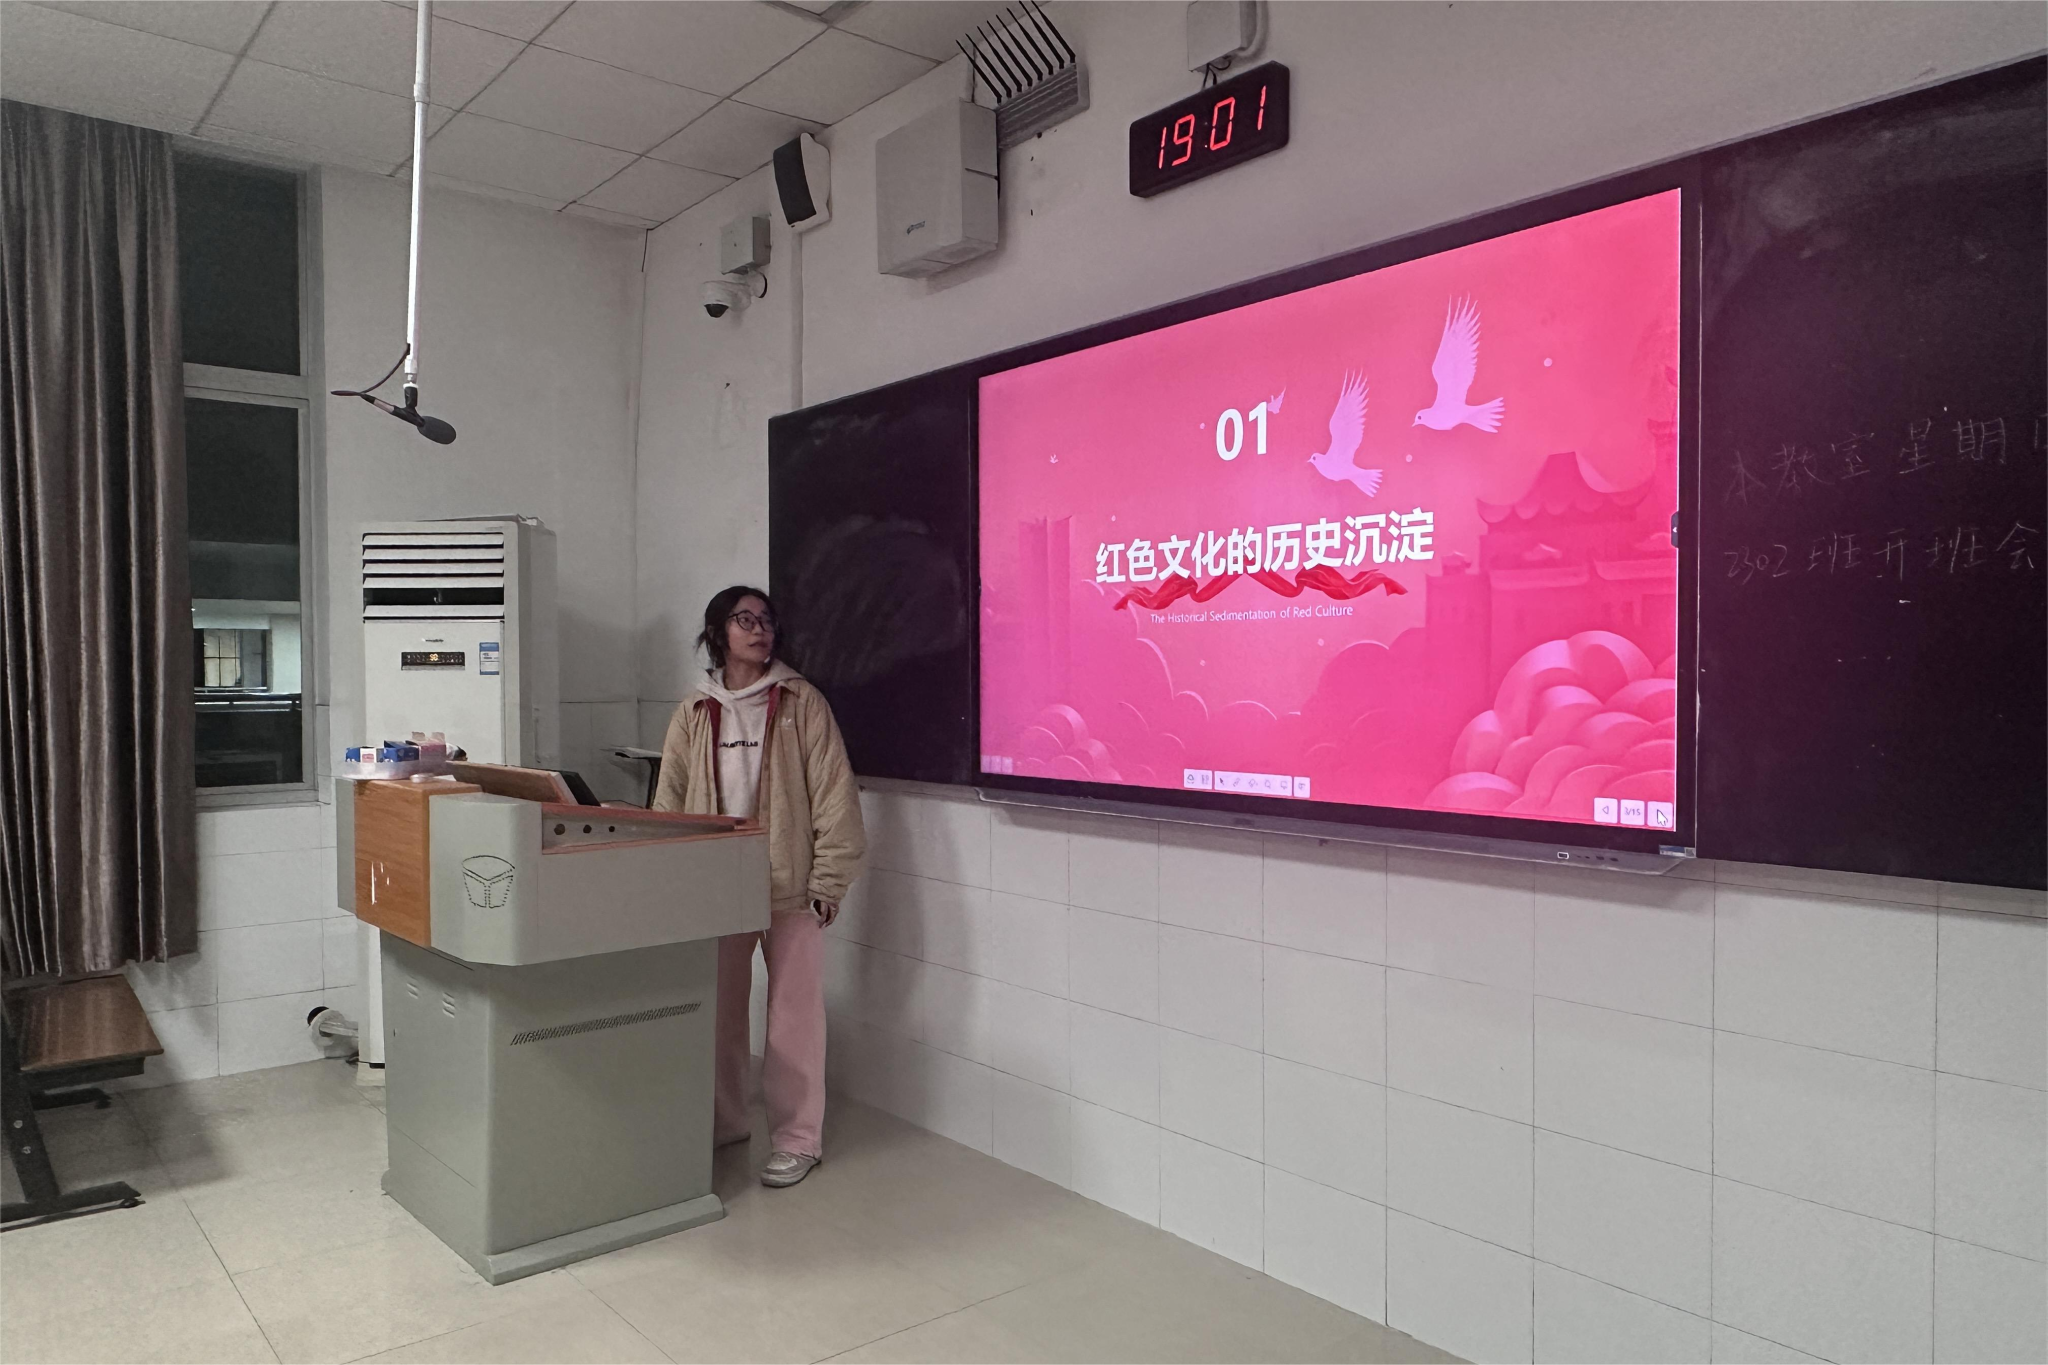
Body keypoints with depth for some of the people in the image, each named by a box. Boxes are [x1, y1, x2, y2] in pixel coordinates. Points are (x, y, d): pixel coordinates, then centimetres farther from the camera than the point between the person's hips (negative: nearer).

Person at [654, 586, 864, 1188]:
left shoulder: (801, 703, -3)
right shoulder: (694, 714, 7)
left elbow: (834, 794, -5)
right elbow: (669, 804, 11)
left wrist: (829, 881, -8)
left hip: (789, 885, -3)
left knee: (794, 1013, 2)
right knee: (717, 1009, 13)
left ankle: (796, 1140, 15)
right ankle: (722, 1122, 31)